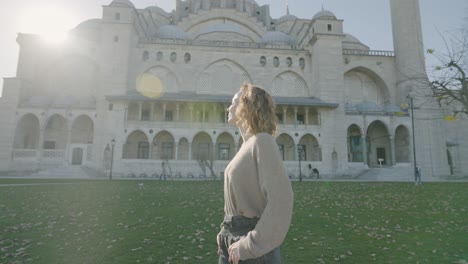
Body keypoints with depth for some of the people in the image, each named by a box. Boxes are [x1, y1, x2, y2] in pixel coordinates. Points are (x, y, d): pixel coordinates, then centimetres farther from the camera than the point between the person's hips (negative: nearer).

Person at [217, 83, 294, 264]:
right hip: (234, 240, 7)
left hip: (252, 245, -7)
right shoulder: (247, 145, 9)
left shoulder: (262, 141, -16)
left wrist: (249, 246, -20)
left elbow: (281, 200, -25)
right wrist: (226, 232, 8)